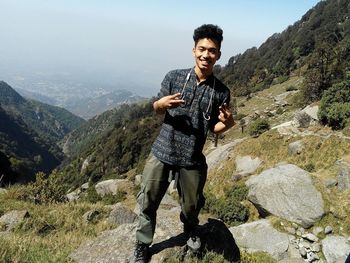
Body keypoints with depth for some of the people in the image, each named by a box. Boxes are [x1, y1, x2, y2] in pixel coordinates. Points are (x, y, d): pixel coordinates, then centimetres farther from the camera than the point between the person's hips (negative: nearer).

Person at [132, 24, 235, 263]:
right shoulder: (174, 77, -5)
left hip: (193, 160, 0)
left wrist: (227, 123, -18)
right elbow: (157, 109, 5)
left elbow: (214, 128, 5)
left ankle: (191, 227, 54)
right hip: (162, 153, 0)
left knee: (192, 205, 17)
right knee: (148, 202, 12)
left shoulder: (221, 91, -3)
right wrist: (161, 104, -18)